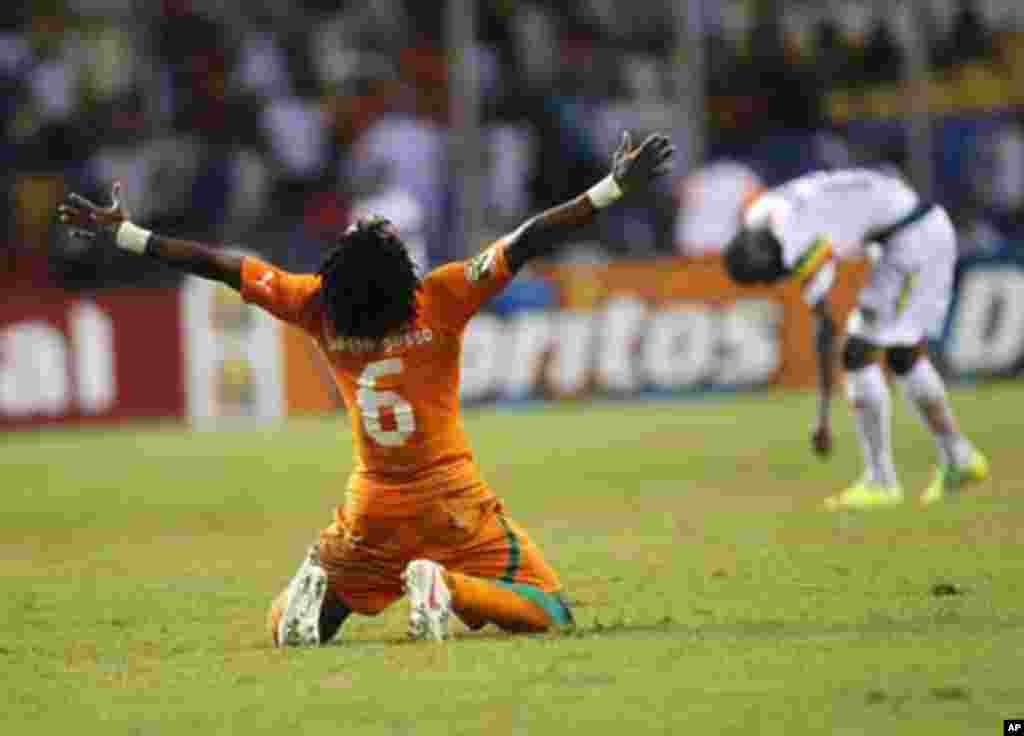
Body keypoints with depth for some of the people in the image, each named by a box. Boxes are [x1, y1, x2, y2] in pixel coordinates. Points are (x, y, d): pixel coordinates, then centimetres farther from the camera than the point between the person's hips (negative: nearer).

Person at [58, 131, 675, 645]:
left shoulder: (318, 305, -9)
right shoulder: (442, 298, -17)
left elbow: (217, 264, -3)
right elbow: (528, 242, -19)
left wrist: (121, 232, 5)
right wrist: (617, 188, -17)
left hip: (371, 509, 3)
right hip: (453, 501, -3)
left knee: (285, 626, 20)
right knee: (550, 612, 1)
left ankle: (318, 589, -14)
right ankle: (449, 588, -24)